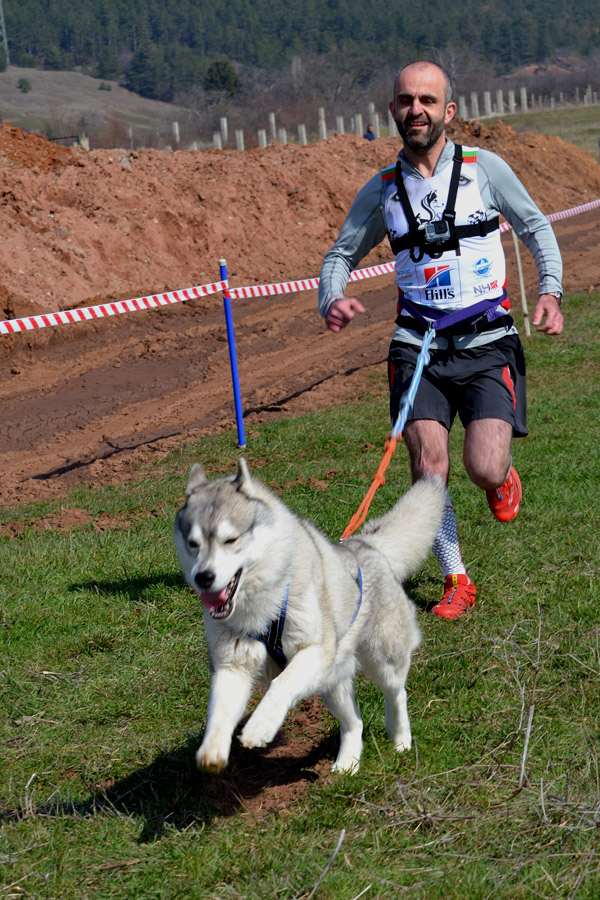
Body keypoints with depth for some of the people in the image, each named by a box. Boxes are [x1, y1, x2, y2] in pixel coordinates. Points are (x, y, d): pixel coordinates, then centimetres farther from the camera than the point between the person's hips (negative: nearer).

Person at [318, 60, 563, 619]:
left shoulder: (485, 169, 1)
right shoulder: (382, 190, 7)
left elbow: (535, 227, 11)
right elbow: (341, 254, 17)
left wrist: (549, 290, -4)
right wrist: (332, 299, -5)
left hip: (487, 344, -2)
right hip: (418, 344, 2)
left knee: (485, 470, -16)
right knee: (428, 463, -14)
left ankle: (505, 476, 24)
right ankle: (455, 582, 4)